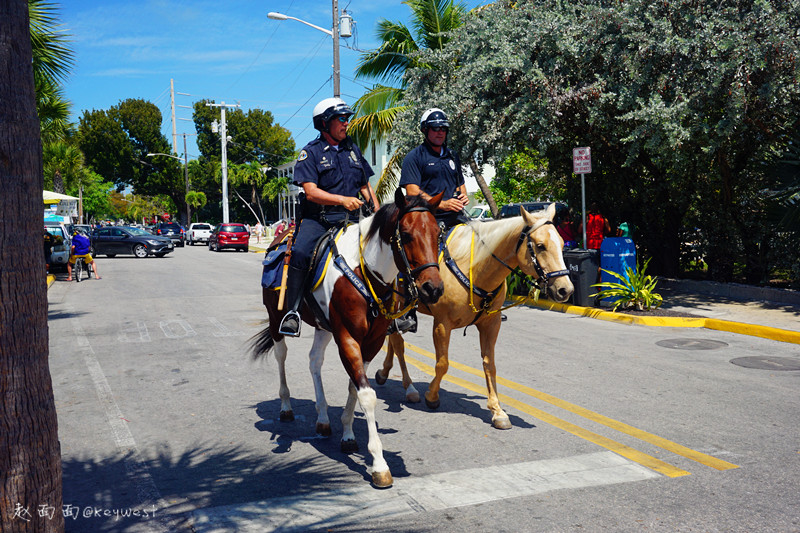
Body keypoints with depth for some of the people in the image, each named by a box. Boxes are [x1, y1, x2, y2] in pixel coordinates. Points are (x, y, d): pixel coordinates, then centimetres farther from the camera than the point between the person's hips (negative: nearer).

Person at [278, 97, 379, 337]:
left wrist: (378, 213, 7)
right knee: (300, 253, -30)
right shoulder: (311, 152, 0)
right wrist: (343, 200, -24)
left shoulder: (352, 149, 18)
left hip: (350, 219, 5)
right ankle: (293, 311, -21)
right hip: (318, 218, -5)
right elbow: (311, 191, -11)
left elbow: (365, 186, 23)